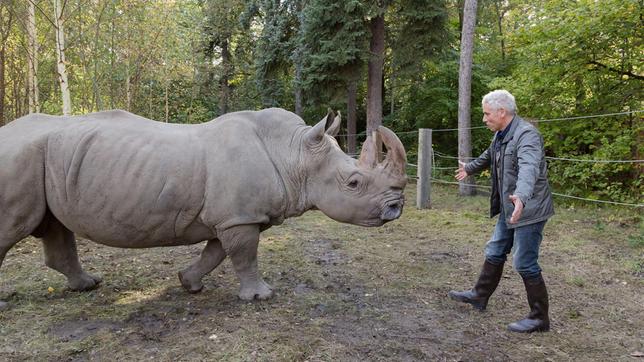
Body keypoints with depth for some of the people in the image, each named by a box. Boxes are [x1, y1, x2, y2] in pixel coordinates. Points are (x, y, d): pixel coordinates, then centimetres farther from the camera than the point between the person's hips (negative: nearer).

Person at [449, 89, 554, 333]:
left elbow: (528, 168, -40)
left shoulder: (526, 135, -21)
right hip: (509, 209, 9)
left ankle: (539, 318, 12)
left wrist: (521, 197, -57)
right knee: (494, 253, 19)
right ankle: (479, 295, 36)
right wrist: (469, 169, 47)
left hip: (528, 210, -9)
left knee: (525, 264, -3)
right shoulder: (500, 135, 8)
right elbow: (488, 157, 30)